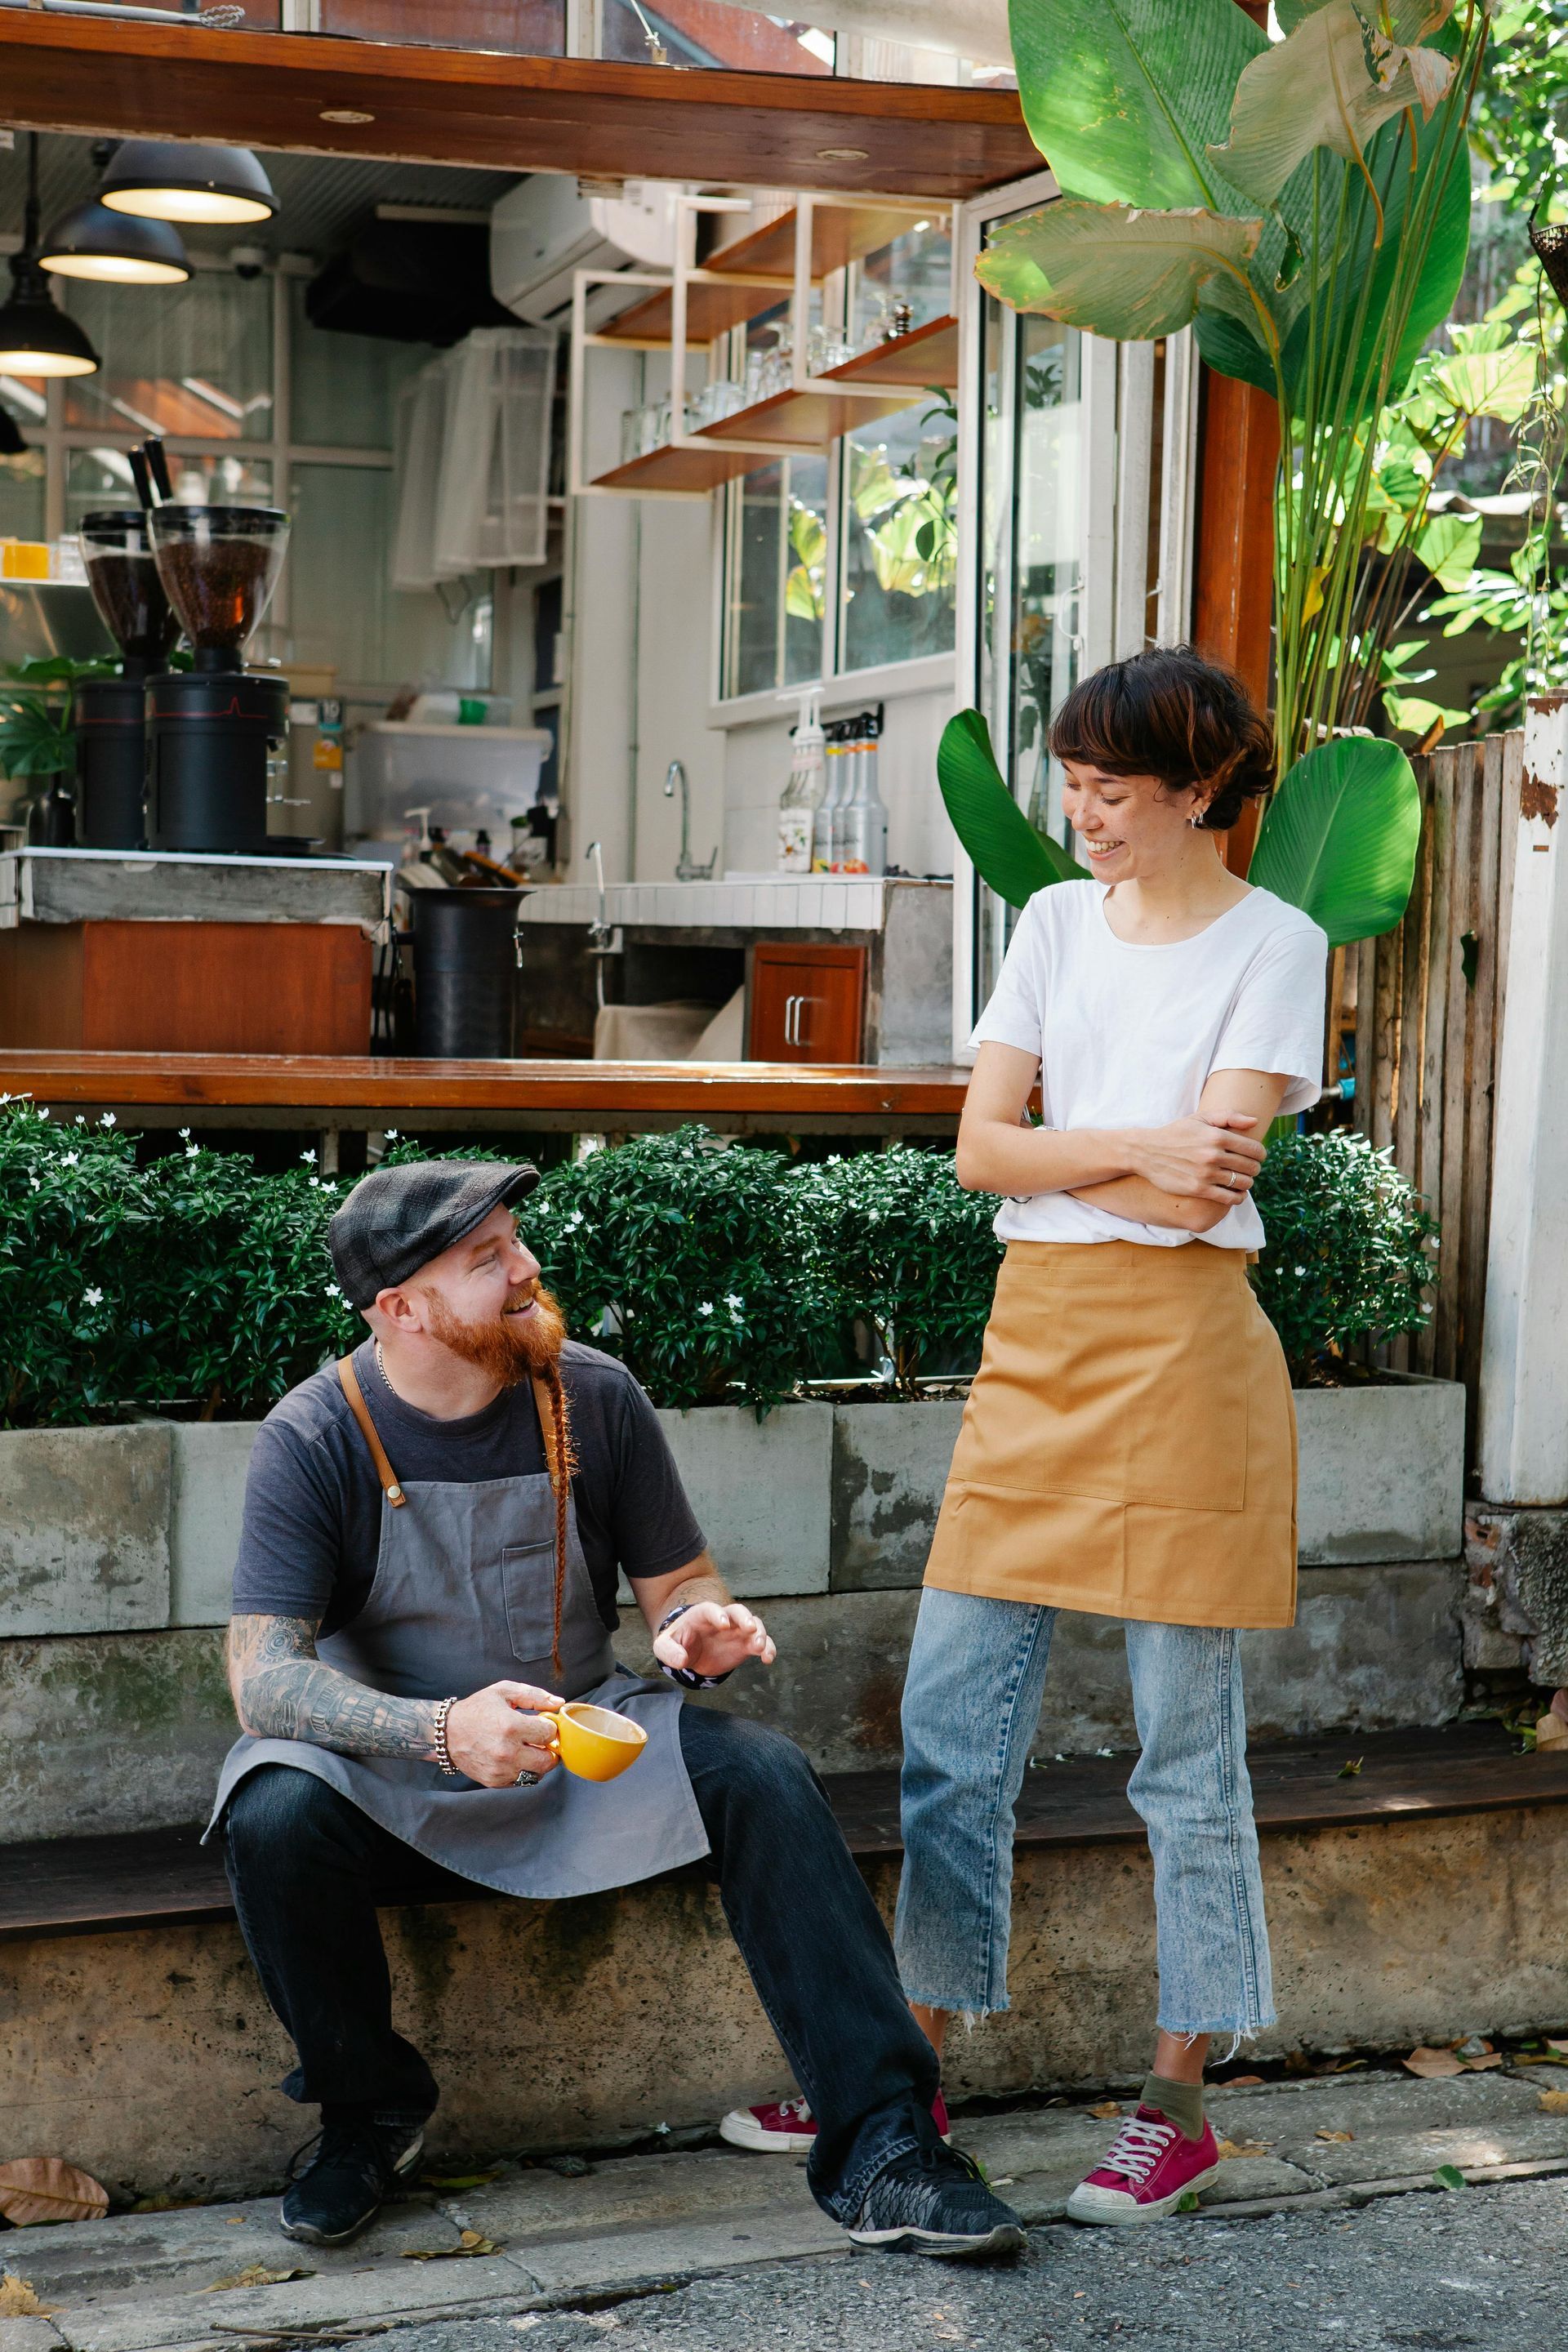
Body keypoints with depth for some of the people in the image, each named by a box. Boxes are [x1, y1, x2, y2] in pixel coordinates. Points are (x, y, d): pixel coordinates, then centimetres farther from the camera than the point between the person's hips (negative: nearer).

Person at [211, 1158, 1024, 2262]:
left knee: (761, 1774, -23)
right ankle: (371, 2108, -5)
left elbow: (681, 1581, 4)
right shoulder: (315, 1439, -15)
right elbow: (264, 1674, -22)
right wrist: (443, 1730, -39)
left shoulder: (594, 1397, -6)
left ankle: (879, 2146, -23)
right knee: (276, 1819, -33)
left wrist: (697, 1628, -22)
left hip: (579, 1743, 2)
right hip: (385, 1765, -2)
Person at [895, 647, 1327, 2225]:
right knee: (951, 1723, 6)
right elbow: (978, 1149, 3)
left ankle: (1179, 2105, 15)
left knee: (1186, 1749, 3)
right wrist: (1134, 1148, -11)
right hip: (1033, 1338, 5)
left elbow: (1201, 1191, -13)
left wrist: (1048, 1152, -2)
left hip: (1178, 1348, -5)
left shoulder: (1271, 941, -3)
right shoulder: (1058, 921, 12)